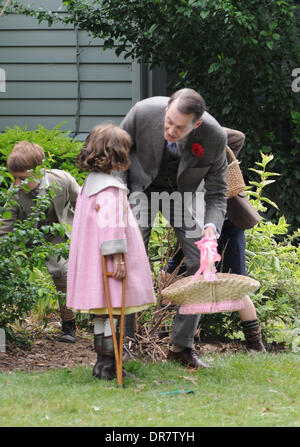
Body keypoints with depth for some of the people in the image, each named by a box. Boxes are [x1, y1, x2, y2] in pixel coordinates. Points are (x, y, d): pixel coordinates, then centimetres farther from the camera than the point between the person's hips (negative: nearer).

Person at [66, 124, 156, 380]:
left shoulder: (91, 183, 15)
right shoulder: (110, 188, -17)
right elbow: (110, 224, -24)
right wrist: (117, 256, -23)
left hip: (93, 261, 10)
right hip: (109, 264, -10)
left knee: (102, 314, 13)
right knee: (113, 313, -5)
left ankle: (102, 364, 17)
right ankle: (108, 365, -3)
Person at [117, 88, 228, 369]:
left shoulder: (215, 137, -29)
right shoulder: (143, 113, -31)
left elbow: (216, 193, -16)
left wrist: (211, 226, -35)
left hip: (184, 192, 1)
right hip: (142, 185, -1)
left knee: (201, 266, -6)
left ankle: (181, 345, 5)